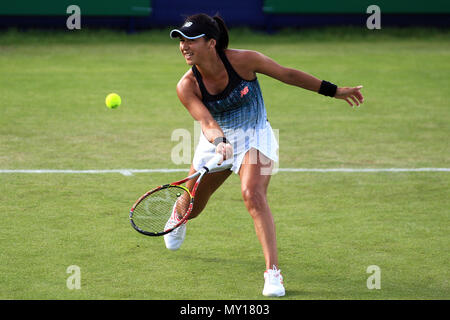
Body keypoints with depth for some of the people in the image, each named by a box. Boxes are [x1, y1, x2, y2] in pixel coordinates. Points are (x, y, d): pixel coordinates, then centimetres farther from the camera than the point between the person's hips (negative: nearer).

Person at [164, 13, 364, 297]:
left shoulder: (242, 60, -24)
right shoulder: (187, 87, -21)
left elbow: (287, 74, -12)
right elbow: (206, 122, -30)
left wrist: (334, 90, -5)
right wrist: (219, 142, -55)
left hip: (255, 137, -3)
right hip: (217, 140, 3)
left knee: (253, 194, -28)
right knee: (192, 206, 16)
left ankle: (273, 272, -28)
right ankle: (178, 215, 58)